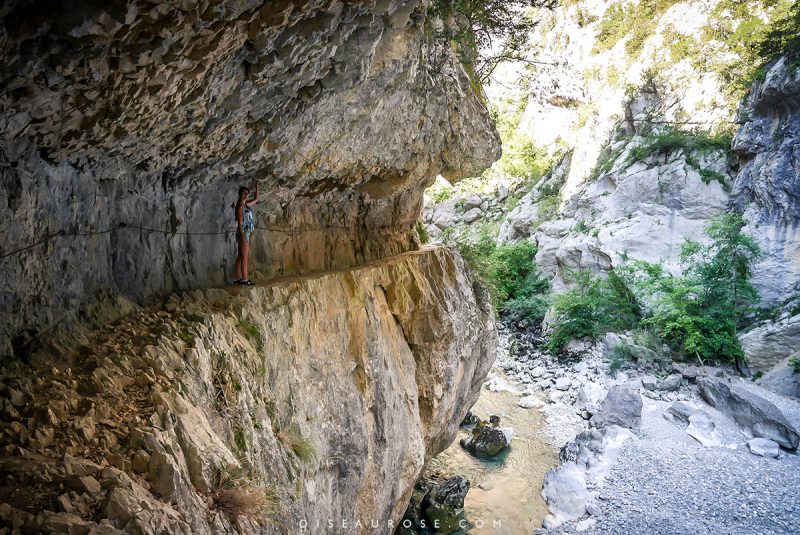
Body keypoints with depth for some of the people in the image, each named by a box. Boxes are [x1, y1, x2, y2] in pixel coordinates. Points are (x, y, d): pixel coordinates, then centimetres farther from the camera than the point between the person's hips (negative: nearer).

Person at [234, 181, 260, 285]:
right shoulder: (240, 206, -11)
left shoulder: (245, 204, 13)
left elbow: (256, 199, 29)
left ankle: (237, 278, 12)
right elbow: (240, 223, -17)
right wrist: (243, 237, -22)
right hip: (243, 233, -9)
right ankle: (245, 279, -7)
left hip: (246, 233, 9)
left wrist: (257, 187, 18)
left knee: (240, 257, 9)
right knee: (244, 257, -8)